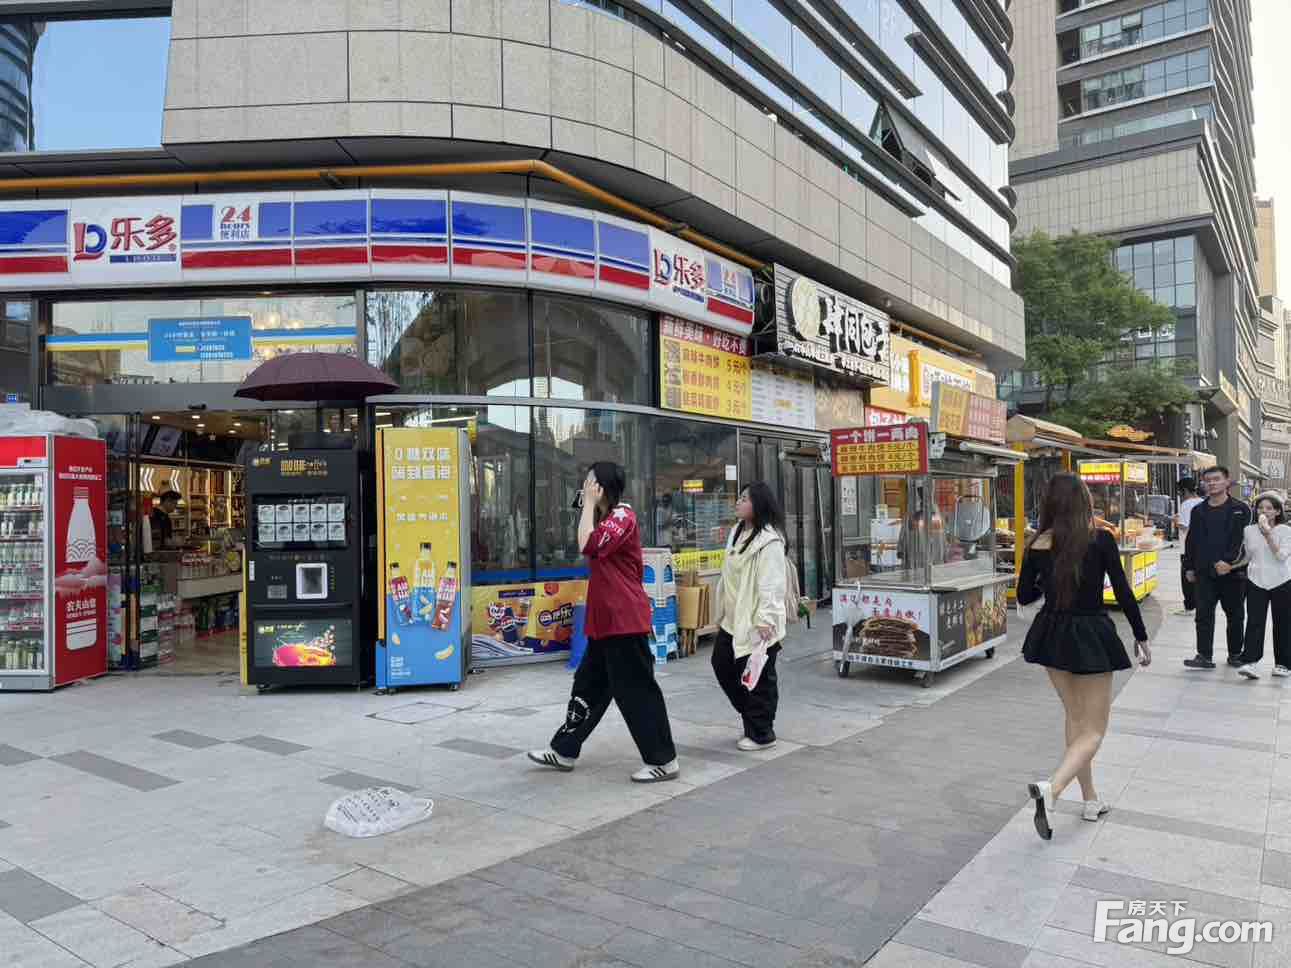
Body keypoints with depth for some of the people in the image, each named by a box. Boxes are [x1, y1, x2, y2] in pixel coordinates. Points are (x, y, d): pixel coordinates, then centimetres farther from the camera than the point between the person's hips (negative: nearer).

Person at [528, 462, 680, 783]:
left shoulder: (623, 515, -13)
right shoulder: (606, 518, 19)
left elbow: (588, 546, -23)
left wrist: (589, 503, -16)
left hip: (625, 620, -10)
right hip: (606, 620, 10)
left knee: (636, 691, -4)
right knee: (588, 685, 15)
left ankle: (664, 761, 5)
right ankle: (564, 752, 25)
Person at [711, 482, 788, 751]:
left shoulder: (769, 540, -16)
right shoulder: (736, 533, 12)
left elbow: (771, 584, -22)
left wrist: (765, 619, -26)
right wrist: (722, 612, 20)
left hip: (755, 622, -10)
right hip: (734, 619, 10)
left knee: (758, 677, 1)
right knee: (723, 666, 15)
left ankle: (761, 733, 16)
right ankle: (753, 718, 31)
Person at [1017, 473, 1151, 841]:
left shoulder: (1038, 545, -4)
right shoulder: (1100, 539, -12)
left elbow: (1024, 596, 4)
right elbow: (1123, 592, -9)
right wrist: (1141, 637, 1)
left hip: (1052, 637, 4)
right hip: (1091, 637, -4)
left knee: (1075, 718, 21)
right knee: (1094, 730, 5)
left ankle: (1091, 800, 27)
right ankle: (1051, 788, -19)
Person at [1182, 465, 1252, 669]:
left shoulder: (1240, 509, -1)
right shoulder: (1198, 511, 10)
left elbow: (1240, 539, -10)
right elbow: (1191, 541, 11)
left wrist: (1228, 561, -20)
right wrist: (1189, 567, 8)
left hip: (1232, 571, -2)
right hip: (1204, 572, 2)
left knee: (1235, 615, 10)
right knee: (1203, 615, -2)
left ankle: (1235, 654, 23)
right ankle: (1204, 656, 0)